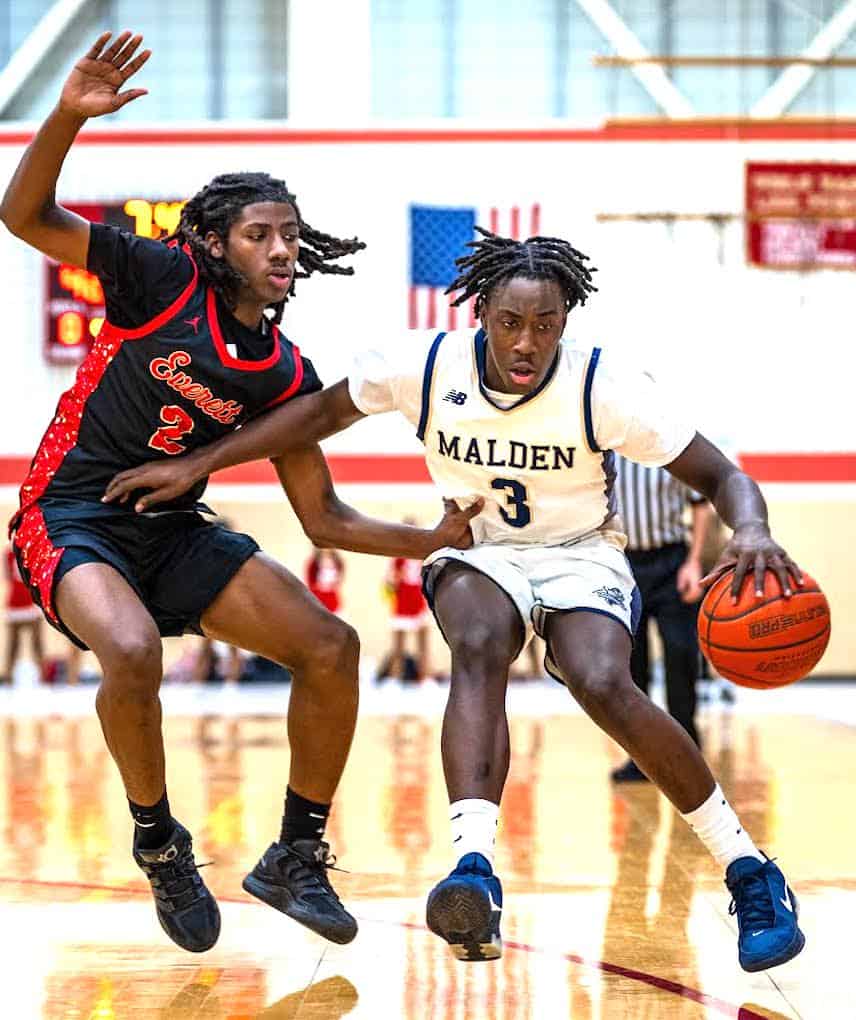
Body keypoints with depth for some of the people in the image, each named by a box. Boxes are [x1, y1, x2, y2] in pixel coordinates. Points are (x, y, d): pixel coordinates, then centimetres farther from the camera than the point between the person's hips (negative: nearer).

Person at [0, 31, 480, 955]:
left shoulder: (285, 376, 2)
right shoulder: (166, 281, -11)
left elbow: (322, 517, 6)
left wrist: (433, 541, -8)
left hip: (173, 529, 6)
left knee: (330, 647, -7)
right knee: (132, 648, -36)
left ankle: (296, 858, 9)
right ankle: (159, 843, -9)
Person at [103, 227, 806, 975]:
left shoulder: (606, 388, -22)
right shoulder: (425, 365, -16)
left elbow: (721, 475, -17)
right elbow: (324, 412, 0)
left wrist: (753, 533, -40)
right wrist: (198, 464, -3)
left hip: (581, 555, -2)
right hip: (478, 553, 2)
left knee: (604, 685, -31)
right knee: (479, 648, -34)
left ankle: (751, 875, -17)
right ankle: (475, 873, -49)